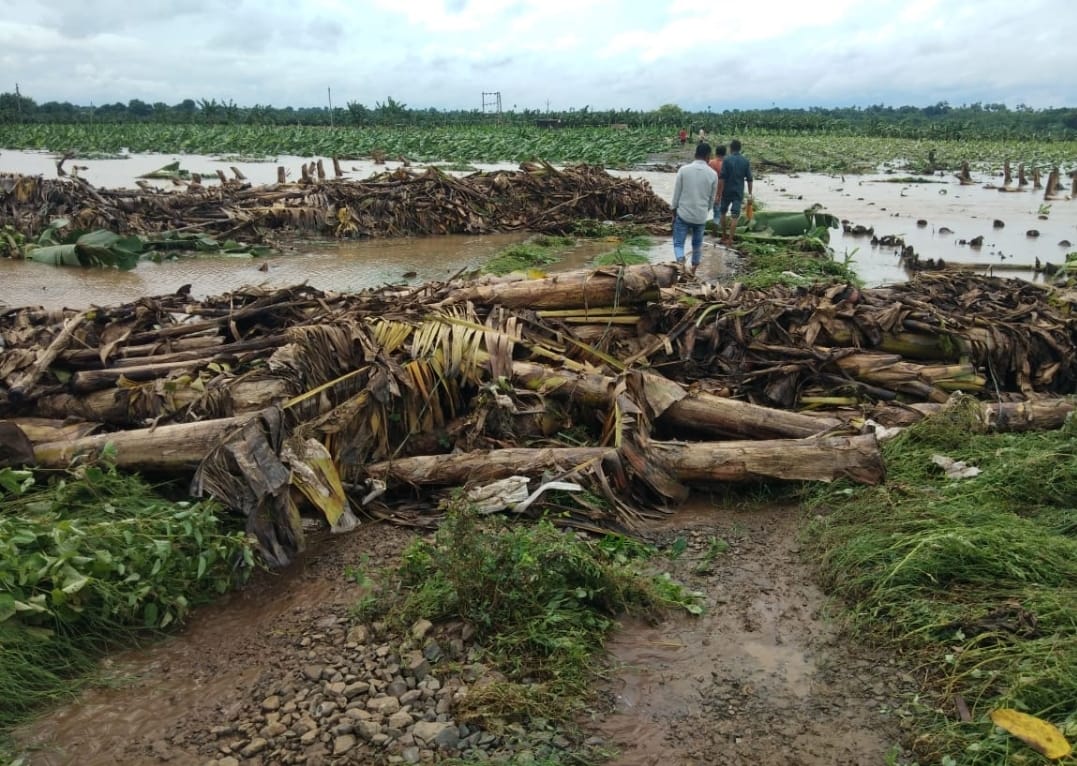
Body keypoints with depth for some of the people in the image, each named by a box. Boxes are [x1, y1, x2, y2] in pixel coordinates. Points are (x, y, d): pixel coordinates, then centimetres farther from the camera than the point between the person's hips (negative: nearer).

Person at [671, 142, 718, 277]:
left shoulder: (684, 170, -8)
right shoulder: (713, 174, -5)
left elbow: (676, 194, -3)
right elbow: (712, 199, 5)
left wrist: (674, 213, 9)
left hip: (683, 214, -1)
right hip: (701, 216, 1)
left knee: (678, 243, 6)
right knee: (697, 244, 18)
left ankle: (680, 261, -22)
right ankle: (693, 270, 26)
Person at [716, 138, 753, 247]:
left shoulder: (727, 160, -9)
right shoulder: (746, 161, 1)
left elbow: (721, 178, -13)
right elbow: (749, 179, 1)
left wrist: (719, 193, -9)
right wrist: (750, 194, 8)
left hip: (727, 192, -1)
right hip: (739, 192, 2)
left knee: (723, 213, 18)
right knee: (735, 216, 2)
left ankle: (724, 236, 26)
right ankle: (729, 240, -3)